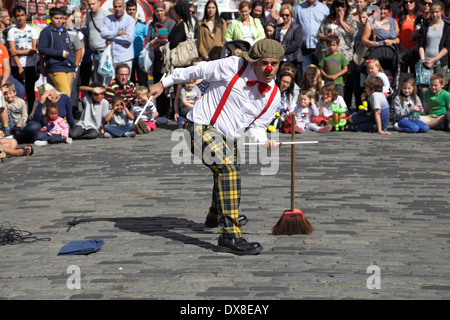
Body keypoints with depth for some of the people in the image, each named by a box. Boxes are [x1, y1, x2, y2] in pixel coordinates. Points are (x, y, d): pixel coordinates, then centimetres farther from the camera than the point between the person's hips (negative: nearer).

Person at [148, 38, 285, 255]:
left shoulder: (274, 96, 1)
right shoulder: (233, 67, -15)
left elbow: (257, 126, 6)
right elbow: (199, 70, -4)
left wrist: (264, 141, -17)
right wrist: (164, 83, 2)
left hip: (227, 138, 8)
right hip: (201, 126, -8)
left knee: (227, 173, 26)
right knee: (229, 169, -27)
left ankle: (216, 216, 58)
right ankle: (230, 236, -31)